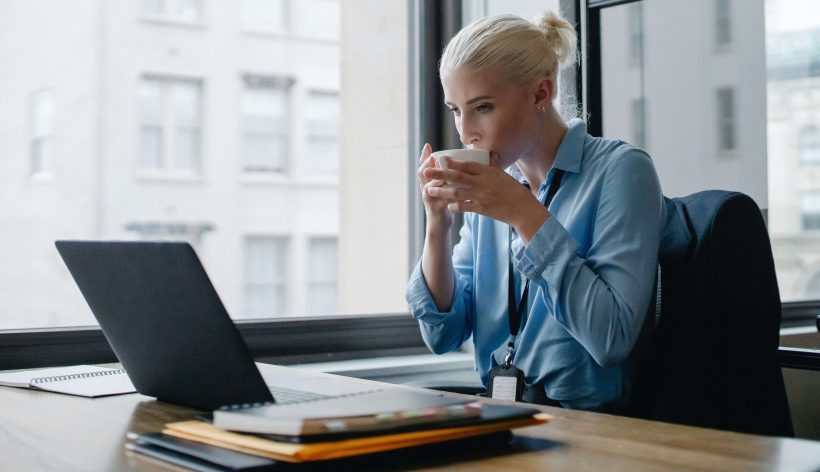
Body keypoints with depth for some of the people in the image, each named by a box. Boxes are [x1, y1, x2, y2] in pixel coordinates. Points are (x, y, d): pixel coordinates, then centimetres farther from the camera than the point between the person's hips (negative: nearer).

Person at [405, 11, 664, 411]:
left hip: (589, 419, -5)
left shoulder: (619, 170, -9)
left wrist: (526, 216, -19)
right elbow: (443, 336, 4)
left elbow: (612, 339, -20)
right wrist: (438, 224, -8)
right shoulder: (488, 190, 7)